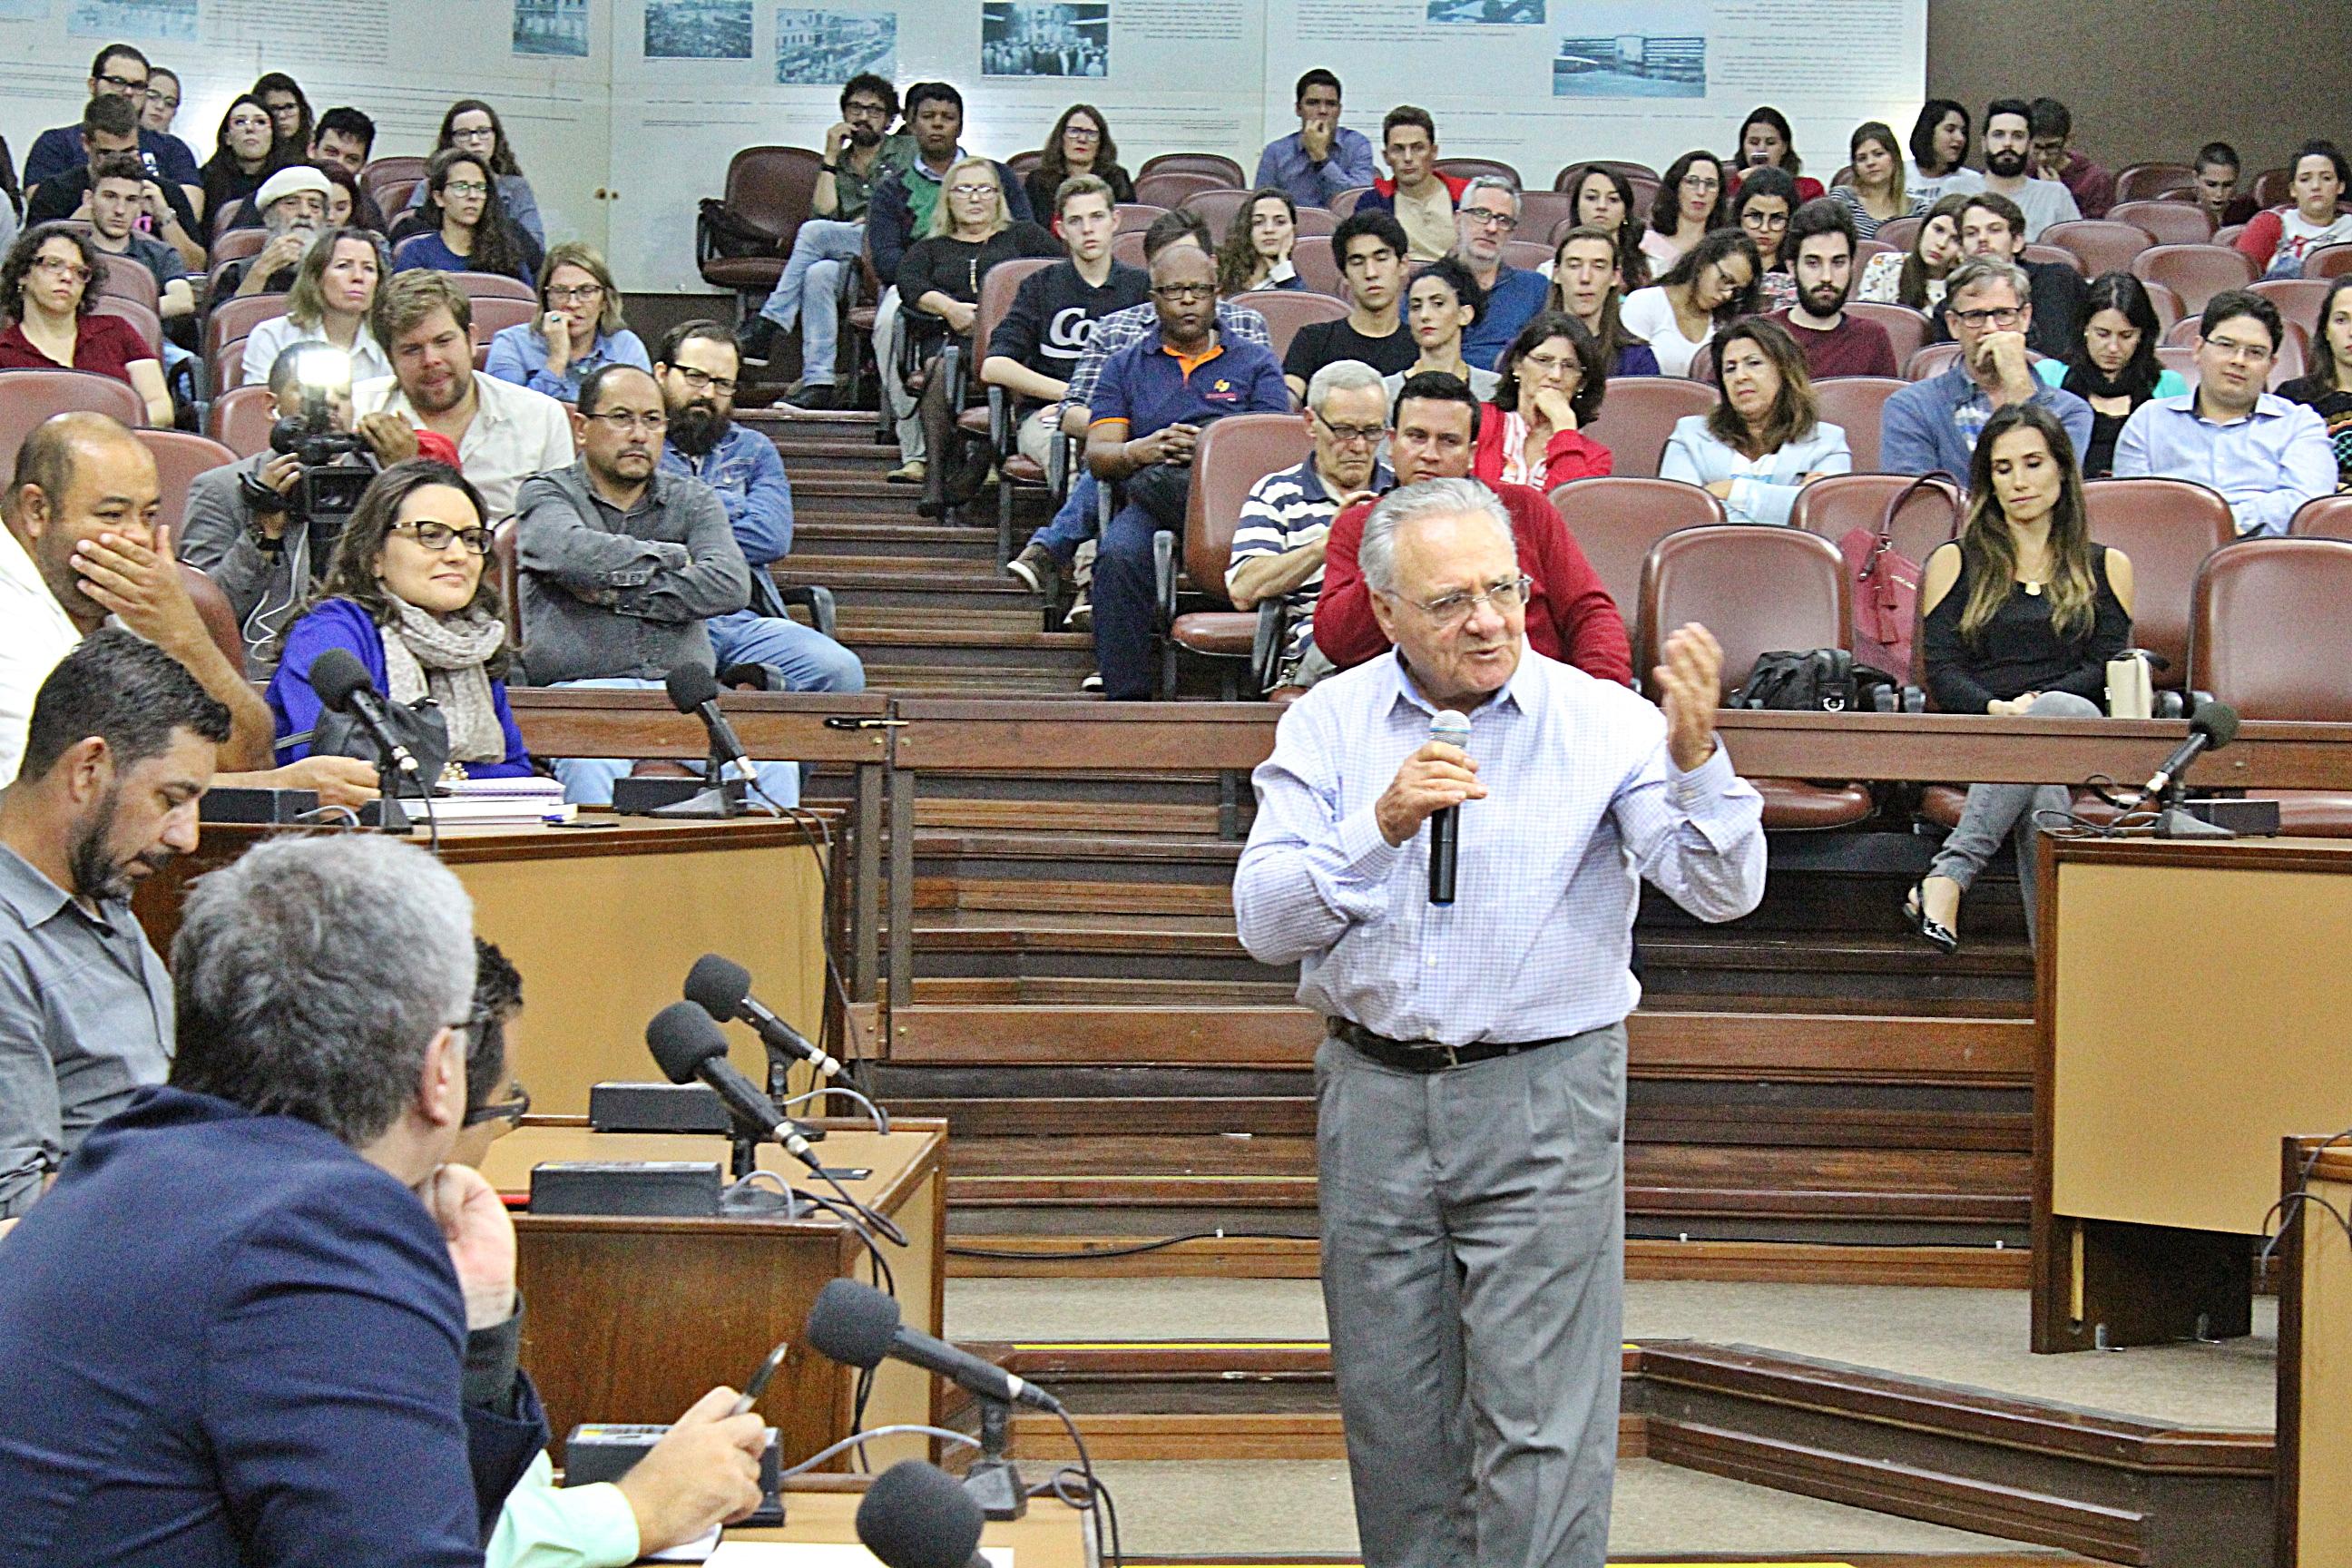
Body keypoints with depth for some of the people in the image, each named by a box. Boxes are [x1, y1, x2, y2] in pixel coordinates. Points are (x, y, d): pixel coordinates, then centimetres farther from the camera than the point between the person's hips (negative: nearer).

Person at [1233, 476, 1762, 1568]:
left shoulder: (1602, 722, -3)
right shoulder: (1330, 726, 3)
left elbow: (1723, 892, -13)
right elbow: (1265, 921, -5)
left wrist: (1694, 761, -30)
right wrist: (1381, 830, -20)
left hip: (1543, 1105, -3)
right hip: (1374, 1097, 3)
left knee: (1540, 1427, -5)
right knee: (1392, 1423, 12)